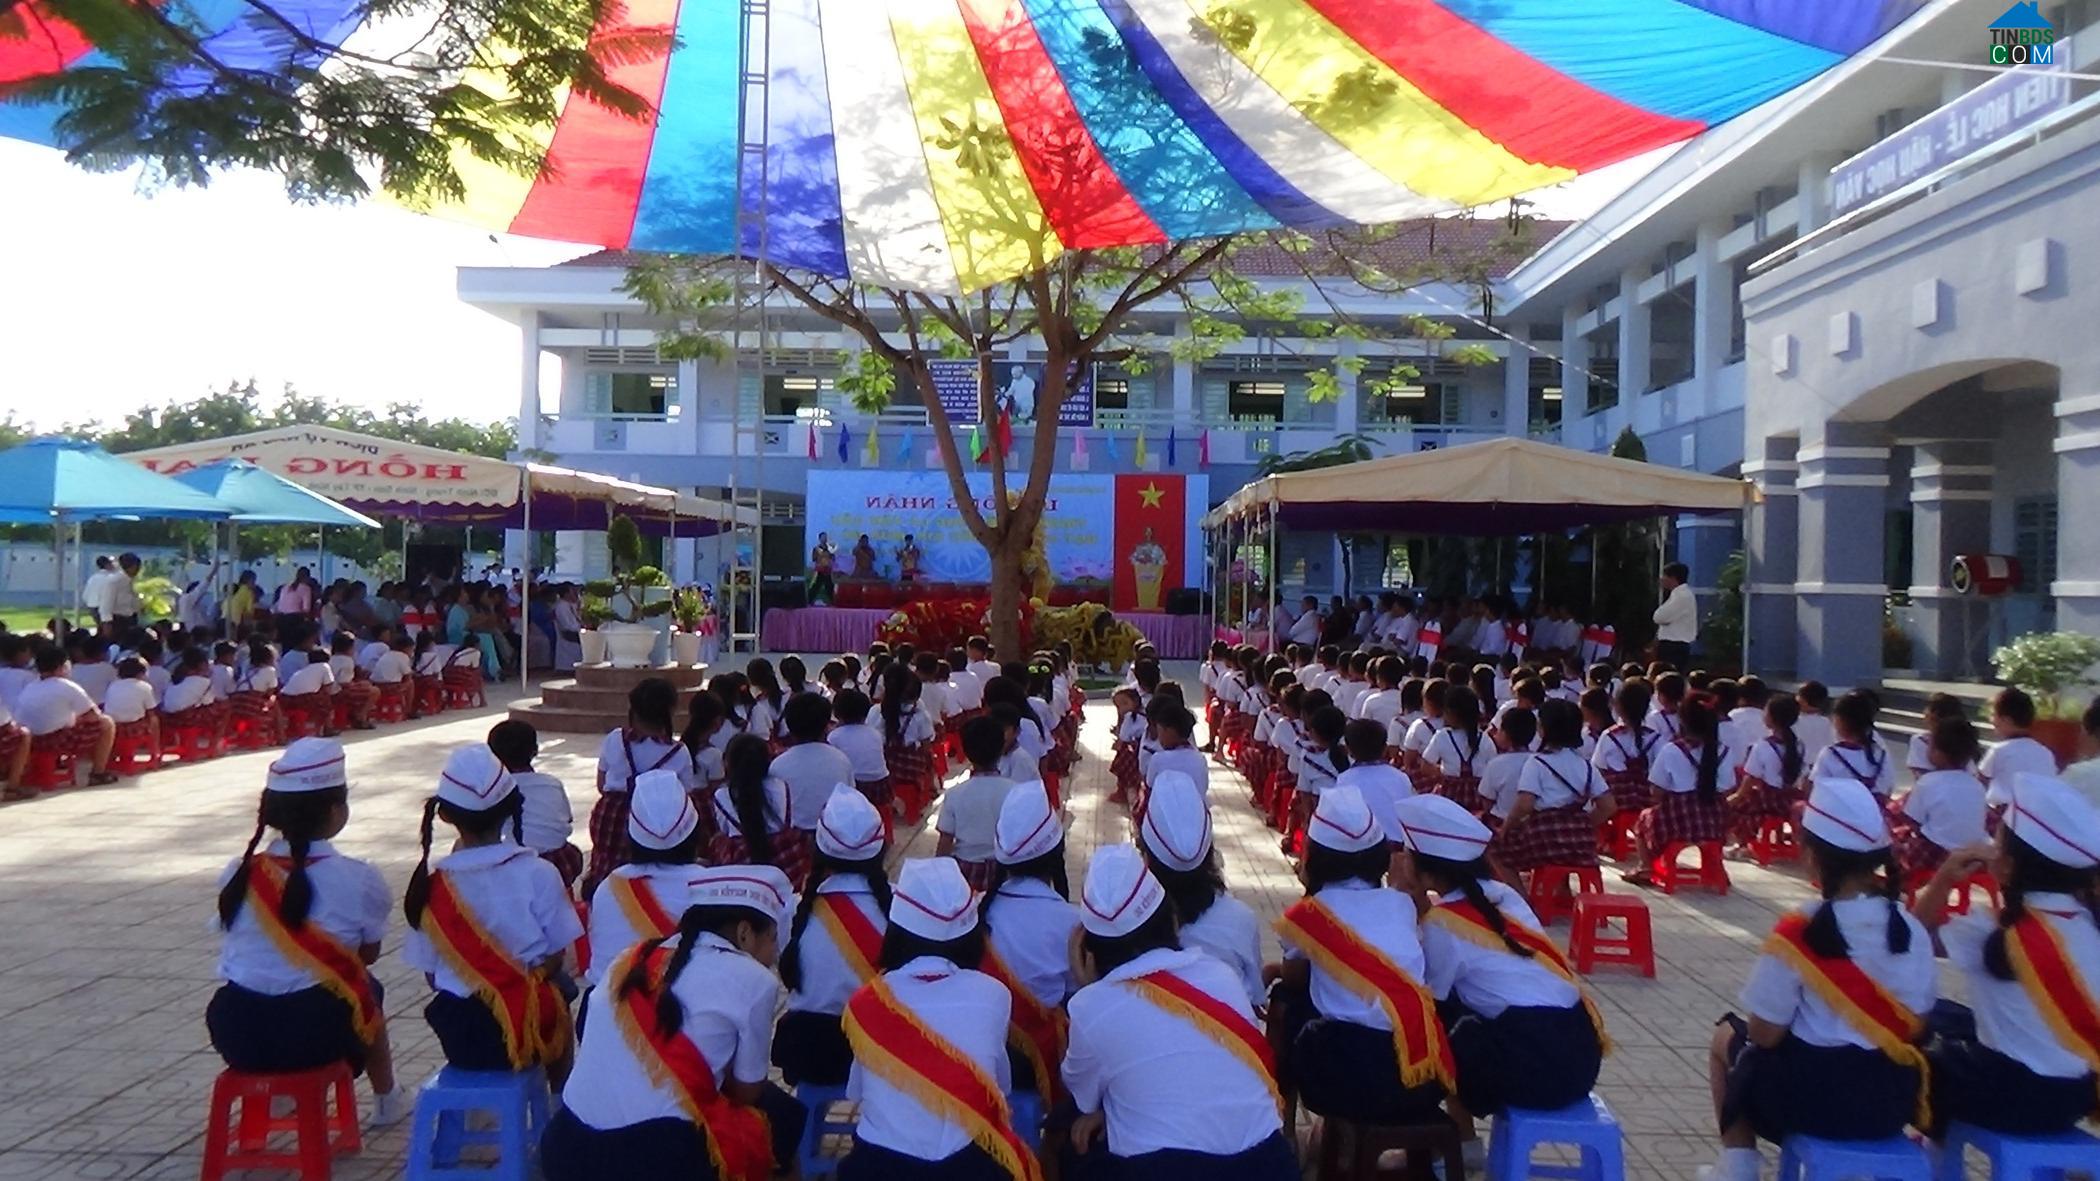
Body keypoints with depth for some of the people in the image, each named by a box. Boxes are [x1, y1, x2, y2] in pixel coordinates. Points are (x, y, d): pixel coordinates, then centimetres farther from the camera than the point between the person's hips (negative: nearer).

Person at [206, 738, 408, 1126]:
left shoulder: (238, 873, -1)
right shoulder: (358, 880, -11)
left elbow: (236, 948, 12)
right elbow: (369, 954, 4)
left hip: (234, 1035, 3)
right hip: (316, 1035, -3)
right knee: (368, 989, 29)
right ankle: (386, 1099, 44)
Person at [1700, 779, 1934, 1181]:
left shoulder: (1798, 932, -21)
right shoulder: (1911, 928, -5)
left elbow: (1765, 1033, -15)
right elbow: (1915, 1025, 4)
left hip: (1811, 1096, -5)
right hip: (1892, 1099, 5)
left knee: (1728, 1038, 24)